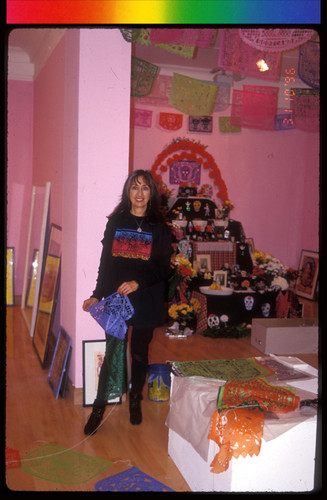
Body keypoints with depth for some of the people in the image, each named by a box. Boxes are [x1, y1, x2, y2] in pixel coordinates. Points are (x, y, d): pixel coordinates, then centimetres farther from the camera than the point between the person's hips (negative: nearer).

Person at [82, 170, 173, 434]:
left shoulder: (159, 228, 0)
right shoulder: (116, 222, 6)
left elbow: (164, 269, -4)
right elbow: (106, 262, 8)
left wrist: (138, 282, -18)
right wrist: (97, 295, 4)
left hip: (146, 302, -1)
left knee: (139, 354, 10)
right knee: (112, 354, 0)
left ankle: (135, 403, 28)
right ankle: (99, 408, 13)